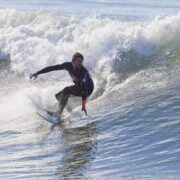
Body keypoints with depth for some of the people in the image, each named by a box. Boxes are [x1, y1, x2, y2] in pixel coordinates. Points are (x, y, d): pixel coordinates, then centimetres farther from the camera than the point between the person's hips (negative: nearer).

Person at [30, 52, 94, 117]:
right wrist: (37, 73, -15)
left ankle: (58, 113, -24)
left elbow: (84, 88, -44)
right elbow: (52, 68, -10)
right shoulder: (68, 65, -16)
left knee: (66, 90, -28)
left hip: (88, 89, -7)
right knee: (58, 96, 5)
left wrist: (83, 106, -53)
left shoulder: (84, 72, -34)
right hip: (78, 87, 7)